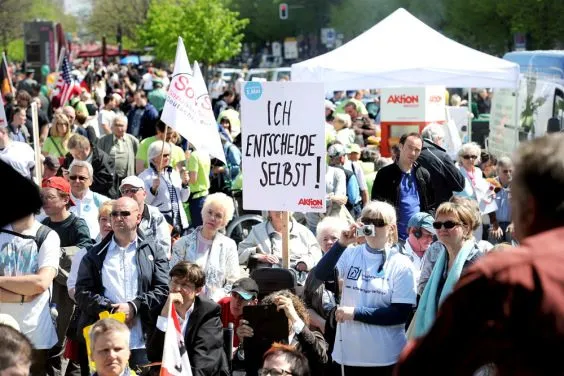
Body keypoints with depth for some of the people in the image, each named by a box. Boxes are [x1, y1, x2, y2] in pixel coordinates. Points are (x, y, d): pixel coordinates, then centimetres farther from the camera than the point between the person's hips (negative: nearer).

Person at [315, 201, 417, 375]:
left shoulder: (401, 264, -6)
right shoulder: (351, 254, 2)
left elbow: (400, 314, -11)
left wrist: (356, 313, -15)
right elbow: (321, 275, -12)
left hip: (386, 356, -2)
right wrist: (341, 244, -22)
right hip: (350, 352, 3)